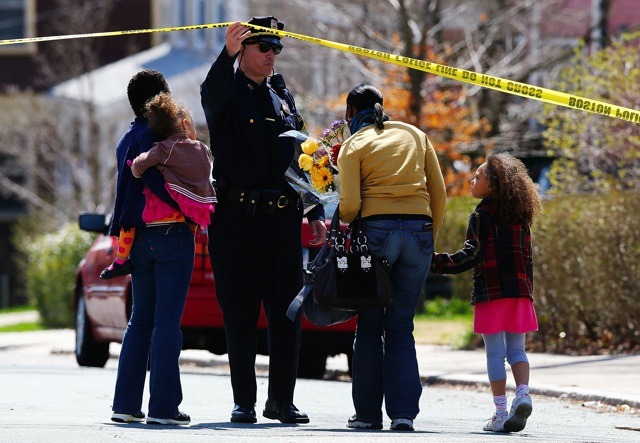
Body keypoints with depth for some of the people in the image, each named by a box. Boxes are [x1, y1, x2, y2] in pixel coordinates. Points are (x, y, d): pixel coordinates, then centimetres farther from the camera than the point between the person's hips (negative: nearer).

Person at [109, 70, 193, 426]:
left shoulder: (127, 140, 15)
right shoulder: (156, 133, -10)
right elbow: (153, 177, -23)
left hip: (139, 237, 8)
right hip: (171, 234, -8)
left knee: (140, 321, 13)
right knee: (167, 322, -6)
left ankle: (126, 403, 11)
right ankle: (164, 407, -7)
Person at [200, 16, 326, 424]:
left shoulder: (283, 96, 17)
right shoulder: (227, 93, 3)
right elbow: (213, 94, -24)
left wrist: (316, 213, 10)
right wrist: (228, 54, -43)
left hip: (284, 218, 4)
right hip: (237, 218, -4)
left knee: (287, 312, 3)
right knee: (240, 313, -1)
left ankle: (282, 399, 10)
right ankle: (244, 402, 4)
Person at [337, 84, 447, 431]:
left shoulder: (354, 146, 5)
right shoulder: (415, 135, 17)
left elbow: (350, 204, -6)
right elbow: (438, 191, 11)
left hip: (376, 231, -3)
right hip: (419, 230, 3)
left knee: (370, 325, 7)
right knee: (401, 327, 7)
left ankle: (368, 412, 6)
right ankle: (403, 412, -4)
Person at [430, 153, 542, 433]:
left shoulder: (481, 216, -6)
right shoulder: (521, 218, 12)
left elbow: (471, 255, -13)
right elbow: (527, 259, 13)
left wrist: (437, 263, -9)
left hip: (491, 294, -5)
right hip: (520, 293, 5)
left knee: (495, 354, -1)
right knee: (516, 349, 11)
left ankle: (500, 413, -2)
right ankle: (522, 394, -12)